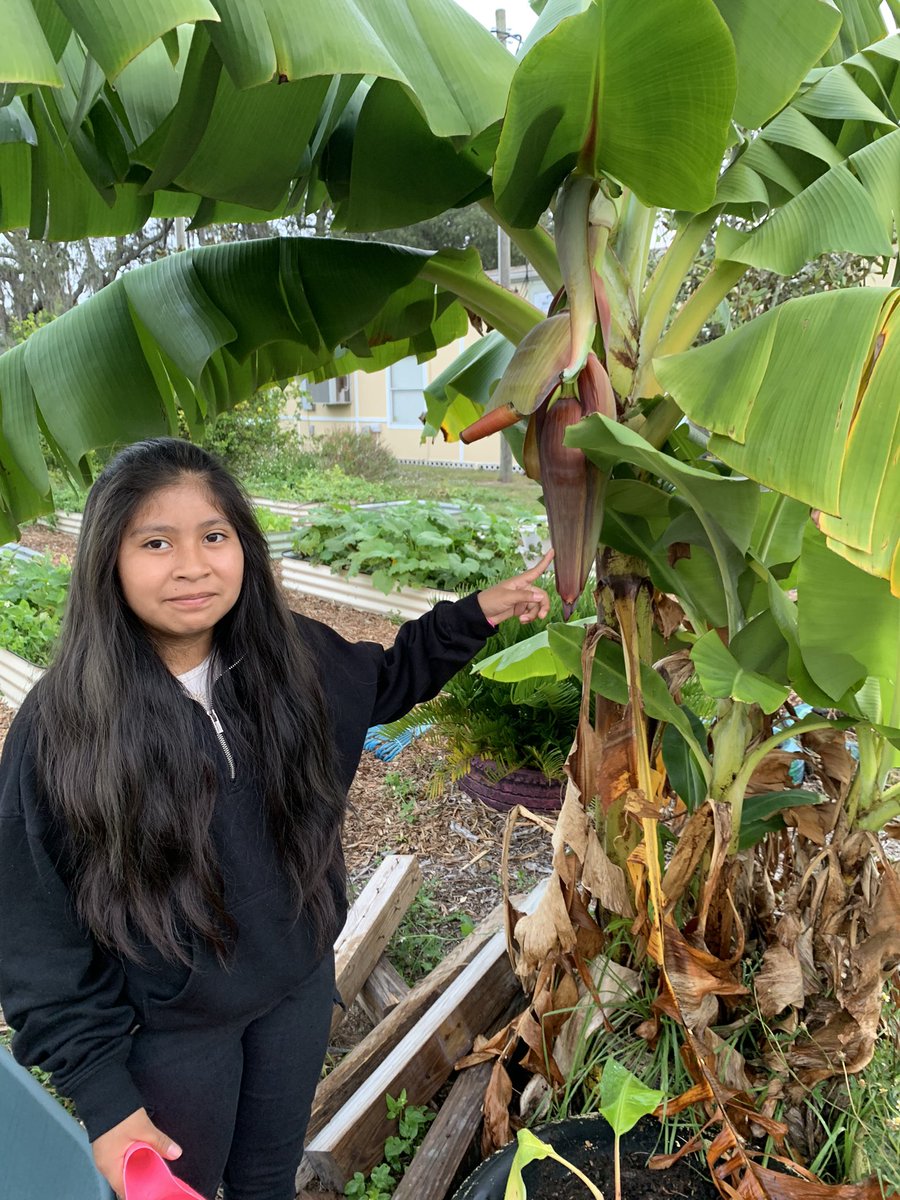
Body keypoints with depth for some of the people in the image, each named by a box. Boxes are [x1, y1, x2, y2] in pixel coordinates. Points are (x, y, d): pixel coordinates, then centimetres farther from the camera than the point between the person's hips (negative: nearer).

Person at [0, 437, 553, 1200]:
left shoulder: (293, 659, -13)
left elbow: (387, 679, 9)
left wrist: (476, 615, -2)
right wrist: (102, 1094, -13)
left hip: (301, 985, 4)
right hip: (169, 1029, -3)